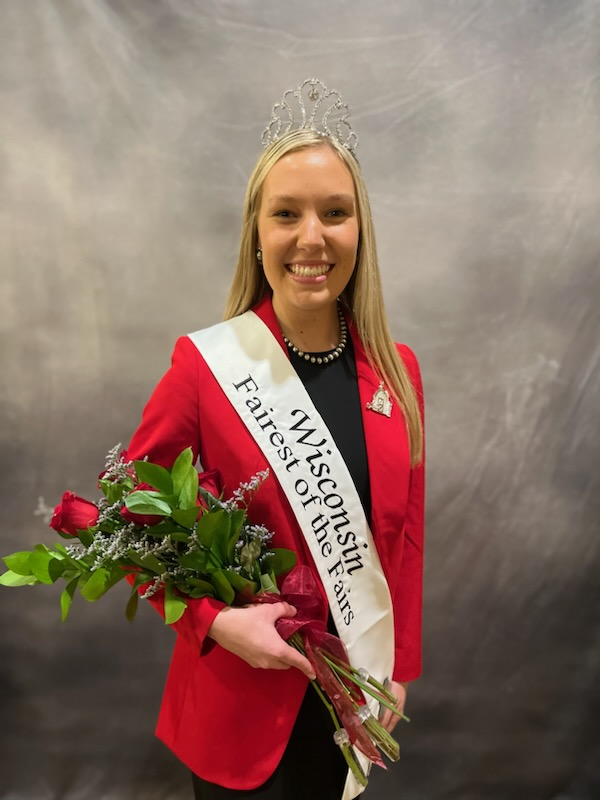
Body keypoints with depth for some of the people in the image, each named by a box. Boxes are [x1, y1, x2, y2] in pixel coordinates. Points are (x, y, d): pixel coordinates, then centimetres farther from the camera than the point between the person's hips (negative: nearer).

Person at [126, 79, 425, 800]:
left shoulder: (395, 370, -4)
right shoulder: (207, 364, -16)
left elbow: (404, 535, 3)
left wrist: (400, 668, 5)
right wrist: (215, 621, -18)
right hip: (241, 702, -3)